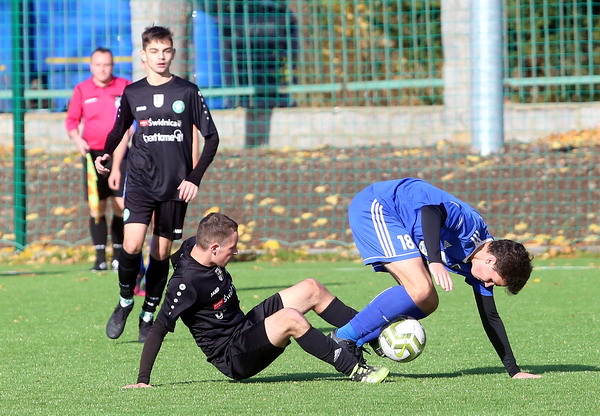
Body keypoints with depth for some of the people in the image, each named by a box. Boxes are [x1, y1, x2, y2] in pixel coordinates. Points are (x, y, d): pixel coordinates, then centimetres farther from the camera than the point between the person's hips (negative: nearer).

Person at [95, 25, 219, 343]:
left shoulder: (188, 92, 0)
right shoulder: (133, 93, 5)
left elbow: (211, 137, 3)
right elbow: (119, 129, 20)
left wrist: (195, 178, -5)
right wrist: (105, 154, 0)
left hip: (175, 186, 0)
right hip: (140, 182, 0)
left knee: (161, 252, 3)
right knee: (132, 244, -16)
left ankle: (148, 317, 16)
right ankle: (125, 302, 8)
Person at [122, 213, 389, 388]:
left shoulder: (197, 248, -2)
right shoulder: (186, 282, -27)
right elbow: (158, 330, -26)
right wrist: (143, 381, -25)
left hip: (245, 328, 10)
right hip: (232, 358, -10)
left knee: (311, 289, 3)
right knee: (290, 318, -32)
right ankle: (354, 369, -24)